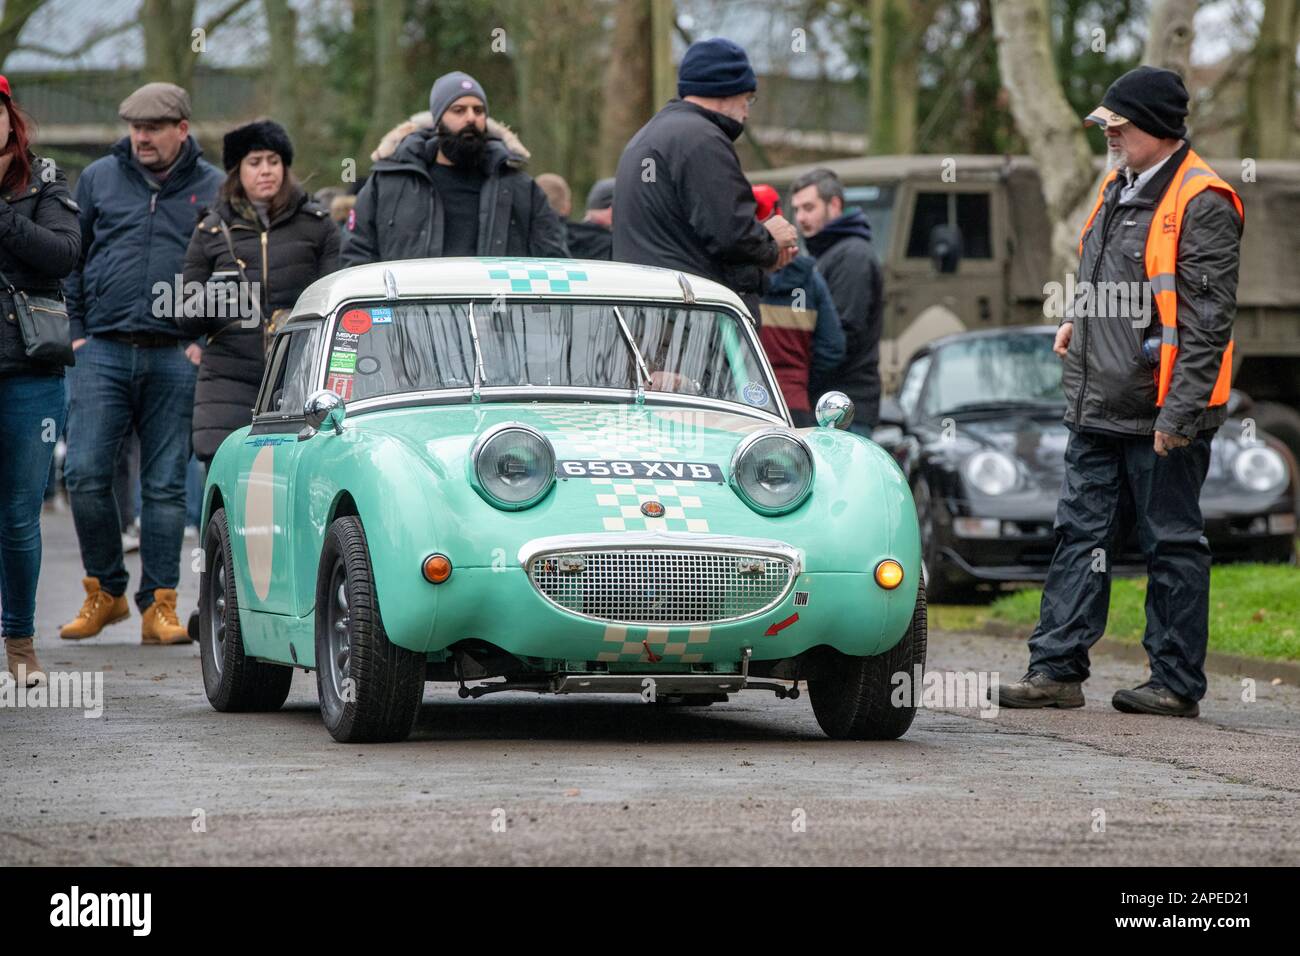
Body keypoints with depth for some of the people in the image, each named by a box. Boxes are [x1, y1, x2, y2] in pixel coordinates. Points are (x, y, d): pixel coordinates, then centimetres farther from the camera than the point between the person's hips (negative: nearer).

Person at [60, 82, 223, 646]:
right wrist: (75, 332, 7)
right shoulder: (98, 179, 9)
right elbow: (69, 260, 15)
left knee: (166, 487, 1)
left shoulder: (213, 189, 6)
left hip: (175, 360, -1)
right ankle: (105, 592, 9)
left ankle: (159, 607, 6)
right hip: (103, 351, 1)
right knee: (86, 475, -7)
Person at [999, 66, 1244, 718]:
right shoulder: (1119, 187, 13)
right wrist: (1079, 318, 14)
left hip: (1160, 414, -8)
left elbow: (1207, 318, -18)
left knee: (1172, 544, 1)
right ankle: (1057, 669, 11)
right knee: (1081, 534, 8)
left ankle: (1176, 683, 8)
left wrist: (1179, 413, -21)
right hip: (1099, 408, 8)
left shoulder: (1201, 202, -14)